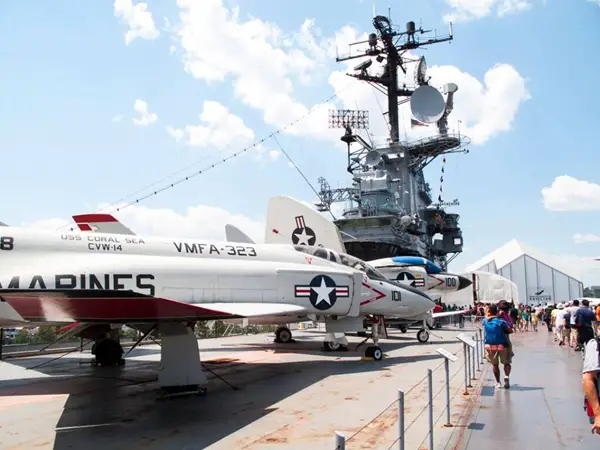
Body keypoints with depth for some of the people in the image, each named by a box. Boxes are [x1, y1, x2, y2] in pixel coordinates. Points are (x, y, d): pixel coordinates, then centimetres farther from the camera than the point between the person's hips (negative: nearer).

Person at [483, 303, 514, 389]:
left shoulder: (485, 321, -3)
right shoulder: (501, 322, -13)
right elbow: (510, 330, -8)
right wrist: (504, 332, 8)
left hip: (490, 345, 3)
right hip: (502, 345, -3)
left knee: (495, 364, 17)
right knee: (506, 363, 11)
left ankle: (498, 382, 21)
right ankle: (507, 376, -15)